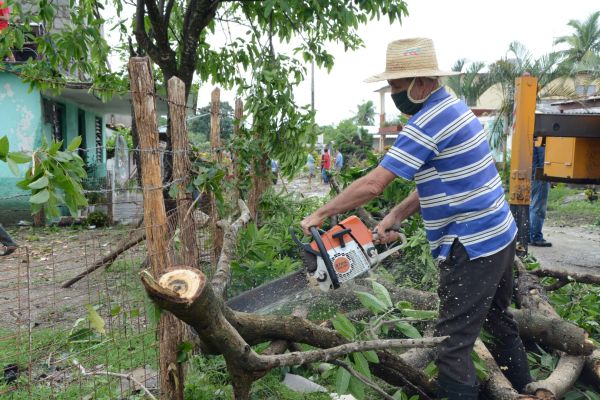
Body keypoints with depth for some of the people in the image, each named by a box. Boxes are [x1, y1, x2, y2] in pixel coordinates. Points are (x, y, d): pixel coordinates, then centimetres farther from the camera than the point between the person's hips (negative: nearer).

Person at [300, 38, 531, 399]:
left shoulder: (427, 122, -21)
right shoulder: (453, 107, 10)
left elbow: (373, 184, -24)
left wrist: (320, 215, -14)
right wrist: (395, 217, 6)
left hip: (473, 247, -11)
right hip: (500, 235, 11)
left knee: (453, 345, -3)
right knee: (498, 320, 27)